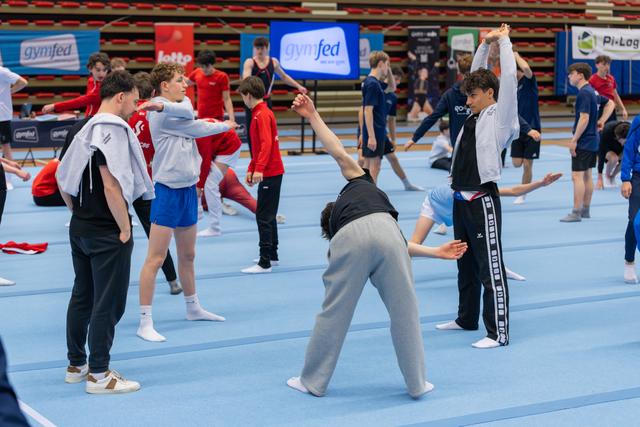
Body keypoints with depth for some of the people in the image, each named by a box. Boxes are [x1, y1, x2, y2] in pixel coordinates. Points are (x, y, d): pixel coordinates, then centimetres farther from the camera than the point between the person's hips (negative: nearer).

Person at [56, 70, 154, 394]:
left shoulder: (79, 129, 9)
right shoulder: (114, 130, -18)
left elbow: (62, 179, 14)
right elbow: (112, 188, -25)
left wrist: (79, 213, 18)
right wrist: (125, 227, -16)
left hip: (80, 229, 9)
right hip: (107, 233, -9)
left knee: (81, 297, 18)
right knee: (108, 303, 1)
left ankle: (76, 365, 29)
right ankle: (98, 375, 7)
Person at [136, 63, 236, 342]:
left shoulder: (182, 103, 11)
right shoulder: (160, 114, -12)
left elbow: (187, 112, -12)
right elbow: (198, 129, -10)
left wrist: (162, 106, -25)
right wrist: (226, 126, 5)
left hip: (188, 188, 8)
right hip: (167, 190, -8)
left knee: (188, 255, 20)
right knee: (155, 258, -8)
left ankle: (193, 308, 34)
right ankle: (145, 323, -7)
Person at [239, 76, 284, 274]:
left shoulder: (262, 115, -15)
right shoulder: (260, 113, 15)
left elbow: (266, 143, -26)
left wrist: (259, 168, -33)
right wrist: (251, 169, 20)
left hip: (269, 174, -10)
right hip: (273, 172, 10)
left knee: (263, 217, -9)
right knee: (269, 215, 18)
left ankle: (265, 263, -8)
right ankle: (273, 254, 29)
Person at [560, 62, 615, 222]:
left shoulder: (584, 93, -17)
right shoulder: (592, 92, 12)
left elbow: (584, 118, -23)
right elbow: (610, 104, 24)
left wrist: (574, 140, -20)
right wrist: (601, 121, 14)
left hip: (583, 143, -10)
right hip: (592, 141, 10)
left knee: (577, 176, -9)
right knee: (587, 175, 14)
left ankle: (576, 213, -9)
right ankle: (585, 210, 20)